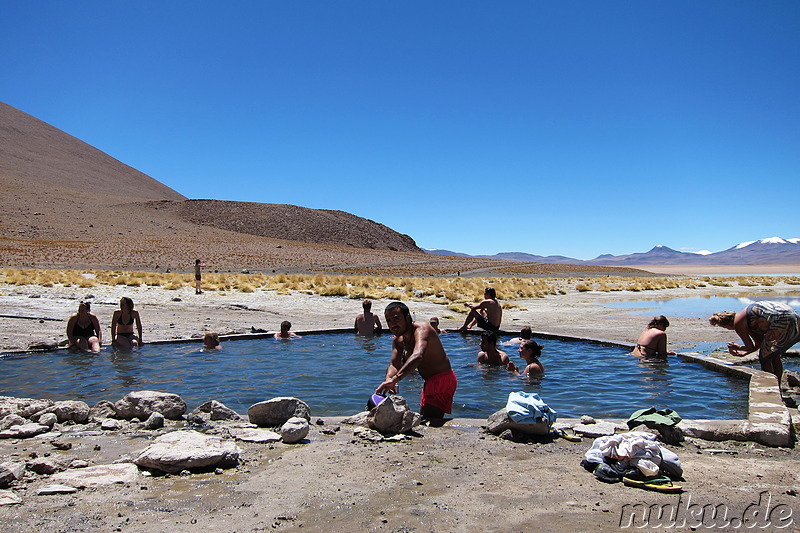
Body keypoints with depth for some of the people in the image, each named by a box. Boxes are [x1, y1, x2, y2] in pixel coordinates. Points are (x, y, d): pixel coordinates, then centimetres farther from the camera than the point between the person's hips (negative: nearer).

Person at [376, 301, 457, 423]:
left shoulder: (421, 329, -26)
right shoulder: (398, 340, 4)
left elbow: (418, 356, -45)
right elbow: (394, 364, -6)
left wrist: (394, 380, -56)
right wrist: (388, 379, -30)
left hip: (442, 380, -10)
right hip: (429, 381, 10)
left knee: (432, 422, -19)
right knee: (423, 419, 21)